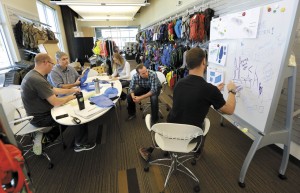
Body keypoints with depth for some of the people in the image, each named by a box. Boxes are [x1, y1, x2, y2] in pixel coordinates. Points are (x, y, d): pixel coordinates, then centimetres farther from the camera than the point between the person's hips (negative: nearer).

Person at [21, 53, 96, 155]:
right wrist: (71, 96, -11)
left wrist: (71, 90, 9)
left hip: (39, 113, 9)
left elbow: (53, 90, 11)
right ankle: (80, 144, 13)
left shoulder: (33, 75, 2)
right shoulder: (38, 80, -30)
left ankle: (45, 135, 17)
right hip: (41, 118, -9)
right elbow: (56, 102, -28)